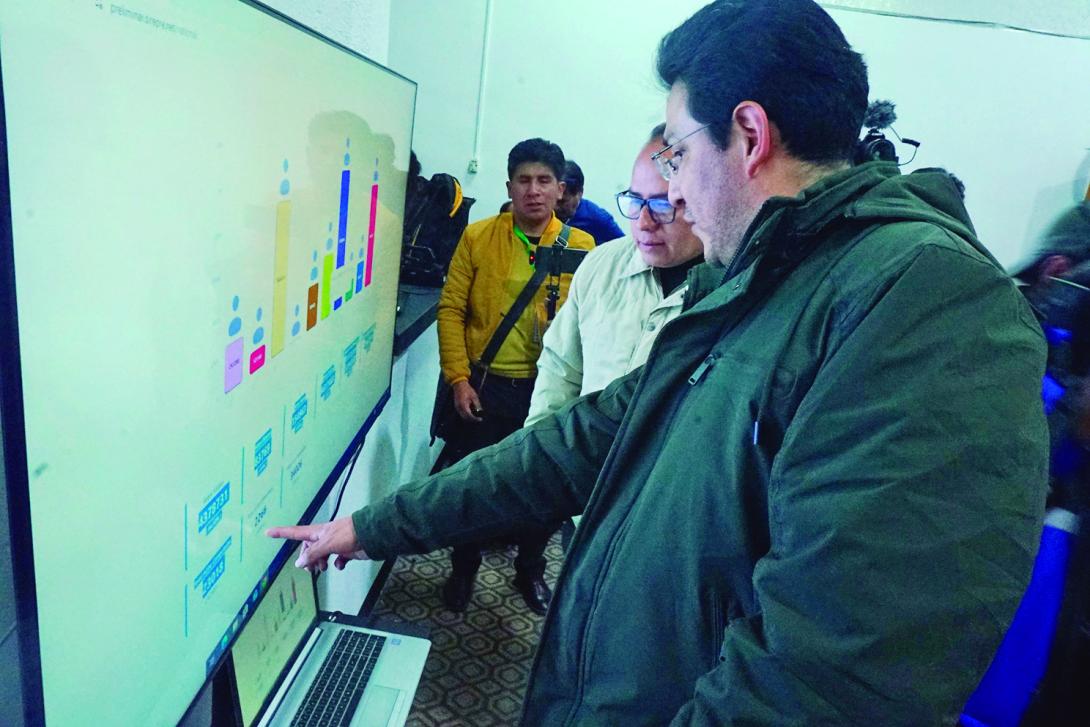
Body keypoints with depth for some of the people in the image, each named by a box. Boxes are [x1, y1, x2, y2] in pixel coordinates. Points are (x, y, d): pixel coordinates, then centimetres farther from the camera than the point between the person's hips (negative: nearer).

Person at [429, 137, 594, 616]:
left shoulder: (582, 247, -1)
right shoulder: (477, 237, -1)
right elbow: (451, 310, -2)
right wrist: (459, 380, -9)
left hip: (547, 389, 1)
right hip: (482, 385, 0)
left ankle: (530, 569, 39)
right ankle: (464, 568, 38)